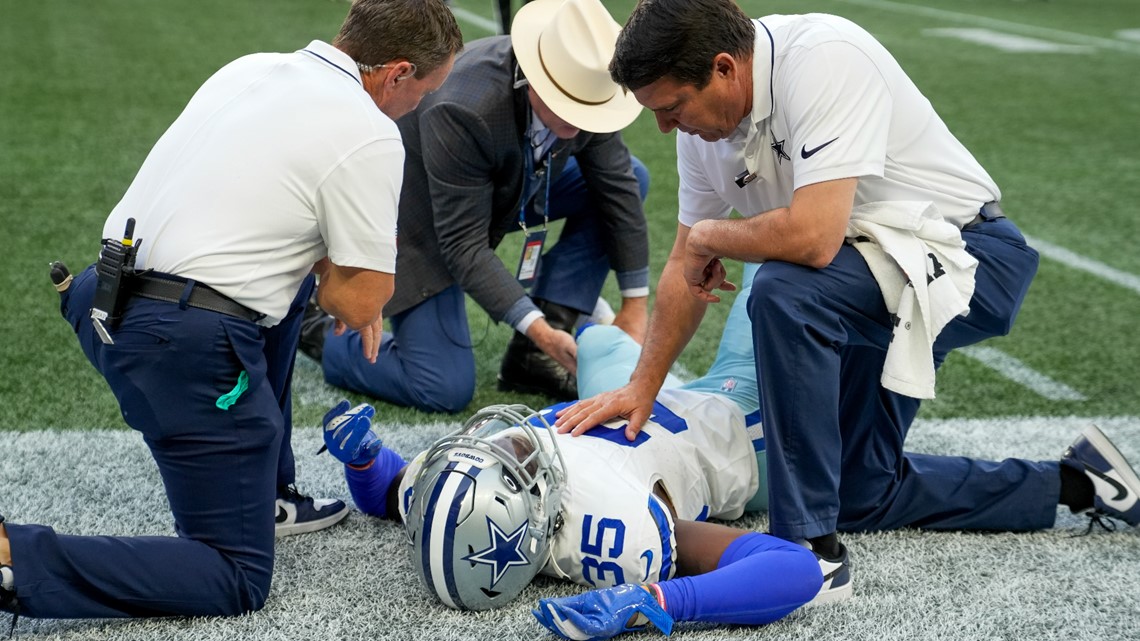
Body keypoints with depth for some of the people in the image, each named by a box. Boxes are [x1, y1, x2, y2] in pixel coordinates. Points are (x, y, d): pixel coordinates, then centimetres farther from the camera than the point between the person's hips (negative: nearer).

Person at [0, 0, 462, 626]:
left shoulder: (251, 67, 14)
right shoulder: (370, 136, -10)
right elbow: (361, 304, -7)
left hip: (111, 302, 9)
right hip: (191, 349, -9)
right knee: (235, 584, 1)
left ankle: (265, 496, 35)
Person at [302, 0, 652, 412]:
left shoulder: (581, 89, -20)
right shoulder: (461, 112, -38)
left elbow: (617, 185, -8)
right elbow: (464, 247, -32)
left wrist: (634, 305, -7)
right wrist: (537, 328, -38)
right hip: (420, 220, -7)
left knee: (630, 179, -6)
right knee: (446, 391, -17)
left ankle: (532, 356, -4)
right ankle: (320, 332, 9)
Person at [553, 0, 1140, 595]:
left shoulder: (823, 59, -29)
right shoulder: (704, 116, -4)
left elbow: (813, 238, -37)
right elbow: (689, 267, 5)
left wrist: (709, 234, -19)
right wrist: (641, 387, -2)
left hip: (963, 256, -9)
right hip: (868, 282, 10)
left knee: (782, 291, -35)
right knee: (858, 496, 13)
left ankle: (810, 549, -27)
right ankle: (1070, 483, 29)